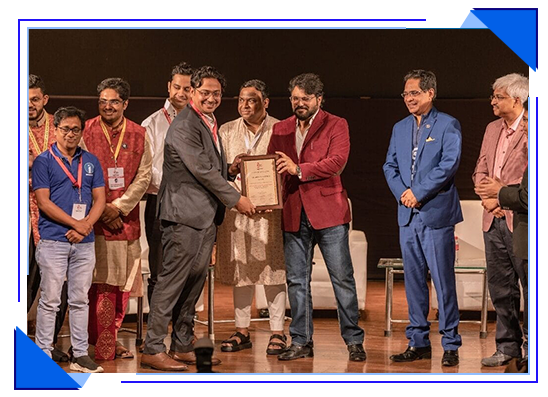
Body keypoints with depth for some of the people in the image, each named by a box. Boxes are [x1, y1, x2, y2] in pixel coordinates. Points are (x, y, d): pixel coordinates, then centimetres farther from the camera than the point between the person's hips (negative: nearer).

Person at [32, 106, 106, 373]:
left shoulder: (91, 162, 12)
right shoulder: (43, 161, -1)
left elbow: (99, 200, 9)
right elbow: (44, 202, -8)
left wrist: (86, 225, -9)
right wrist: (76, 223, -13)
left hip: (84, 242, 4)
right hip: (53, 240, -4)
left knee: (80, 300, 8)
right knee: (50, 300, -2)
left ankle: (80, 354, 14)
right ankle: (44, 354, 4)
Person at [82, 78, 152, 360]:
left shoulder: (138, 135, 8)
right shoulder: (87, 132, 1)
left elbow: (144, 176, 3)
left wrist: (119, 206, -8)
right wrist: (102, 209, -10)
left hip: (126, 218, 3)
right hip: (95, 218, -3)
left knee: (123, 282, 5)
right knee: (101, 282, -7)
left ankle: (110, 338, 17)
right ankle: (103, 345, -2)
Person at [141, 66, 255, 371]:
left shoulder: (210, 124, 17)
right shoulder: (184, 126, -14)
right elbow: (203, 171, -16)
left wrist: (232, 168, 4)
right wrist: (236, 200, -10)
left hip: (206, 216, 10)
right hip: (185, 214, -10)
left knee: (195, 281, 12)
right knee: (173, 281, -8)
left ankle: (183, 346, 19)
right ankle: (153, 350, -5)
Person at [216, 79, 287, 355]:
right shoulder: (226, 131, 12)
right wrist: (232, 167, -13)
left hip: (270, 209, -3)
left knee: (273, 270, -3)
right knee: (240, 271, 5)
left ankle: (277, 332, 4)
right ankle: (242, 331, 14)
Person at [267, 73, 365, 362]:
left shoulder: (336, 125, 0)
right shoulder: (280, 130, 13)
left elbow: (337, 162, -13)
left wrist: (299, 169, -21)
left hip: (328, 212, -4)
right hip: (293, 215, 4)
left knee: (342, 278, -2)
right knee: (296, 280, 7)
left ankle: (354, 341, 6)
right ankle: (301, 342, 15)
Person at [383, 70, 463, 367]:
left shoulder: (447, 125, -2)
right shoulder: (400, 128, 16)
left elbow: (450, 164, -13)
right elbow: (390, 166, 13)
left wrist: (418, 192, -15)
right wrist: (402, 193, -5)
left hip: (436, 213, -6)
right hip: (408, 216, 6)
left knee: (444, 281, -4)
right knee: (413, 281, 8)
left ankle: (450, 345, 1)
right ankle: (418, 342, 15)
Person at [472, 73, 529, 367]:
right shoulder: (492, 129, 16)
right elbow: (480, 170, 17)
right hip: (494, 219, 8)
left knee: (531, 285, -2)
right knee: (500, 288, 11)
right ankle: (508, 347, 20)